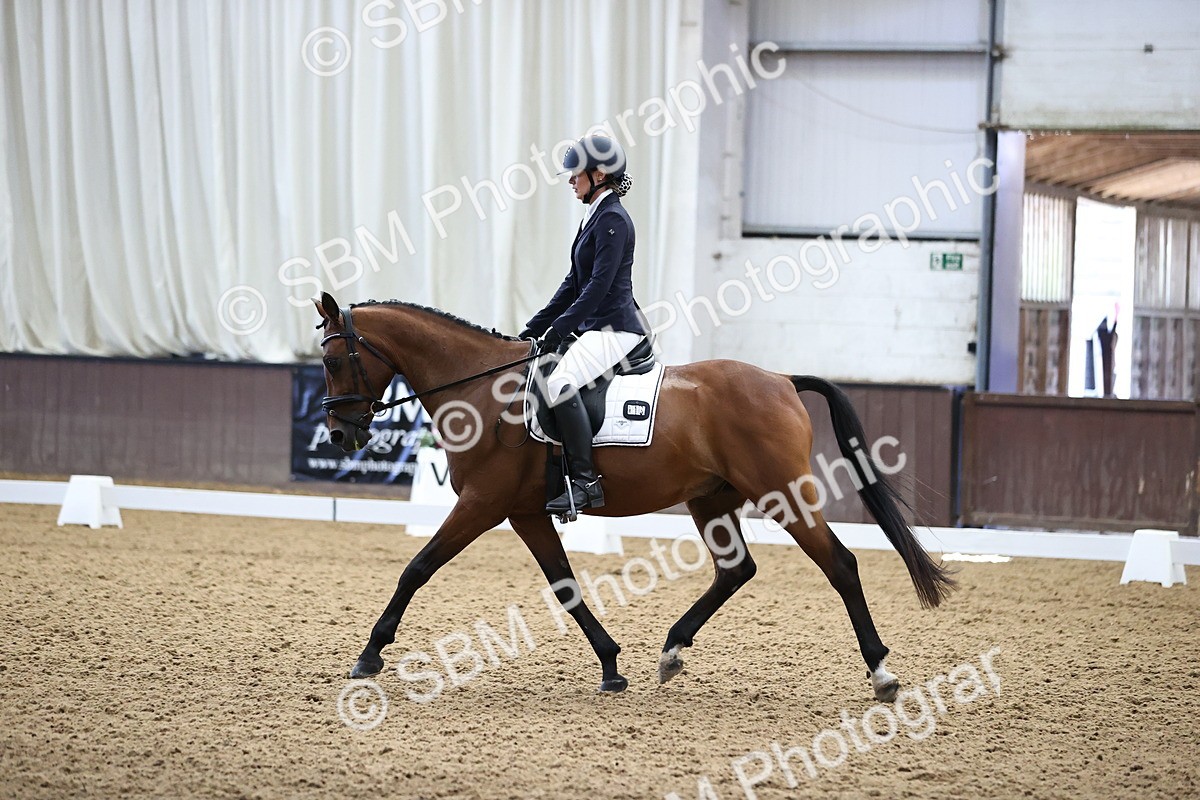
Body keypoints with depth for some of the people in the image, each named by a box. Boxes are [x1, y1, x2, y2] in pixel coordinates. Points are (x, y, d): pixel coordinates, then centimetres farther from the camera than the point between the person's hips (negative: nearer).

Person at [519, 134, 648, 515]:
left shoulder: (612, 219, -13)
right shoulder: (595, 216, 17)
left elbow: (599, 284, -20)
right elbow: (574, 283, 20)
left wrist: (558, 329, -20)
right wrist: (534, 328, 16)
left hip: (614, 329, -11)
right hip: (596, 327, 11)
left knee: (560, 383, -31)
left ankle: (585, 480, -29)